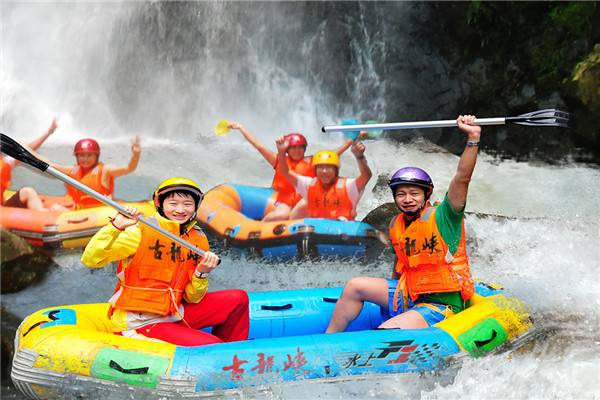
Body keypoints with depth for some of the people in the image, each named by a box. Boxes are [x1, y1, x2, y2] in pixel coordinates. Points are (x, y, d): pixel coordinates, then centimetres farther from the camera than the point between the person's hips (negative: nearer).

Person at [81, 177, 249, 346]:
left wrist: (202, 273, -13)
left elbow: (193, 299, 6)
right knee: (210, 346, -22)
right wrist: (116, 226, -31)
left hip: (175, 315, 6)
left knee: (238, 299, -1)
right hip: (140, 324, -6)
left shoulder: (199, 240, 4)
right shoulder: (142, 231, -13)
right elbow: (90, 259, -20)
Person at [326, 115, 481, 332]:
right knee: (355, 285, 5)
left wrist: (472, 138, -38)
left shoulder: (443, 216, -14)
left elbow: (462, 178, -28)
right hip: (408, 295, 8)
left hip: (440, 306, -8)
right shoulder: (396, 225, 6)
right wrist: (389, 293, 27)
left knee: (386, 334, -27)